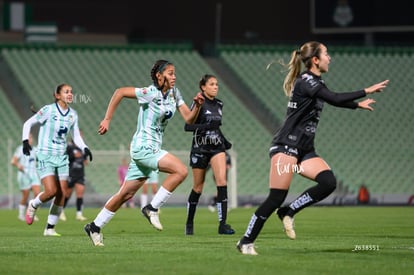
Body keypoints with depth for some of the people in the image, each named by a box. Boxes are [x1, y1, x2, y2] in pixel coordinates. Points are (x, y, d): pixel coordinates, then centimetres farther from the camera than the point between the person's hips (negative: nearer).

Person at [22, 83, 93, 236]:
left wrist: (84, 148, -1)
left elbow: (76, 136, 16)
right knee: (51, 191, -18)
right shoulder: (48, 110, -9)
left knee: (61, 195, -1)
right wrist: (25, 141, -15)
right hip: (45, 156, -6)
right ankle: (33, 205, 14)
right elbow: (28, 123, -2)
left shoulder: (73, 114, 6)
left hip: (62, 157, 6)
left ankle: (50, 228, 10)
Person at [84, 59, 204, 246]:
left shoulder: (174, 93, 9)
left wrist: (197, 106, -11)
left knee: (126, 194, 11)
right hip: (143, 146, -8)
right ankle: (152, 208, -14)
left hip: (152, 149, 8)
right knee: (181, 170, -23)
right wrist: (107, 119, -12)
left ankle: (95, 226, 20)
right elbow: (120, 92, -12)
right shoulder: (151, 93, -14)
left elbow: (189, 119, 8)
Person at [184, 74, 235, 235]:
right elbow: (187, 126, -16)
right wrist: (207, 126, -28)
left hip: (217, 147, 4)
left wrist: (224, 140, 15)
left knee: (222, 181, -15)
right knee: (198, 187, 6)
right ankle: (189, 223, 25)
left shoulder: (219, 104, 10)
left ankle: (222, 224, -18)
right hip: (200, 148, -4)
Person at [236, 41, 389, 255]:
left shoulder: (316, 82, 15)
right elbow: (334, 99, -25)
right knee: (277, 197, -13)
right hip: (286, 145, -9)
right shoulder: (305, 81, -14)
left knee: (328, 182, -12)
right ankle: (246, 242, -3)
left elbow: (334, 101, 37)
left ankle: (288, 212, 0)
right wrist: (366, 92, -20)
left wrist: (358, 105, 39)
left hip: (305, 149, 9)